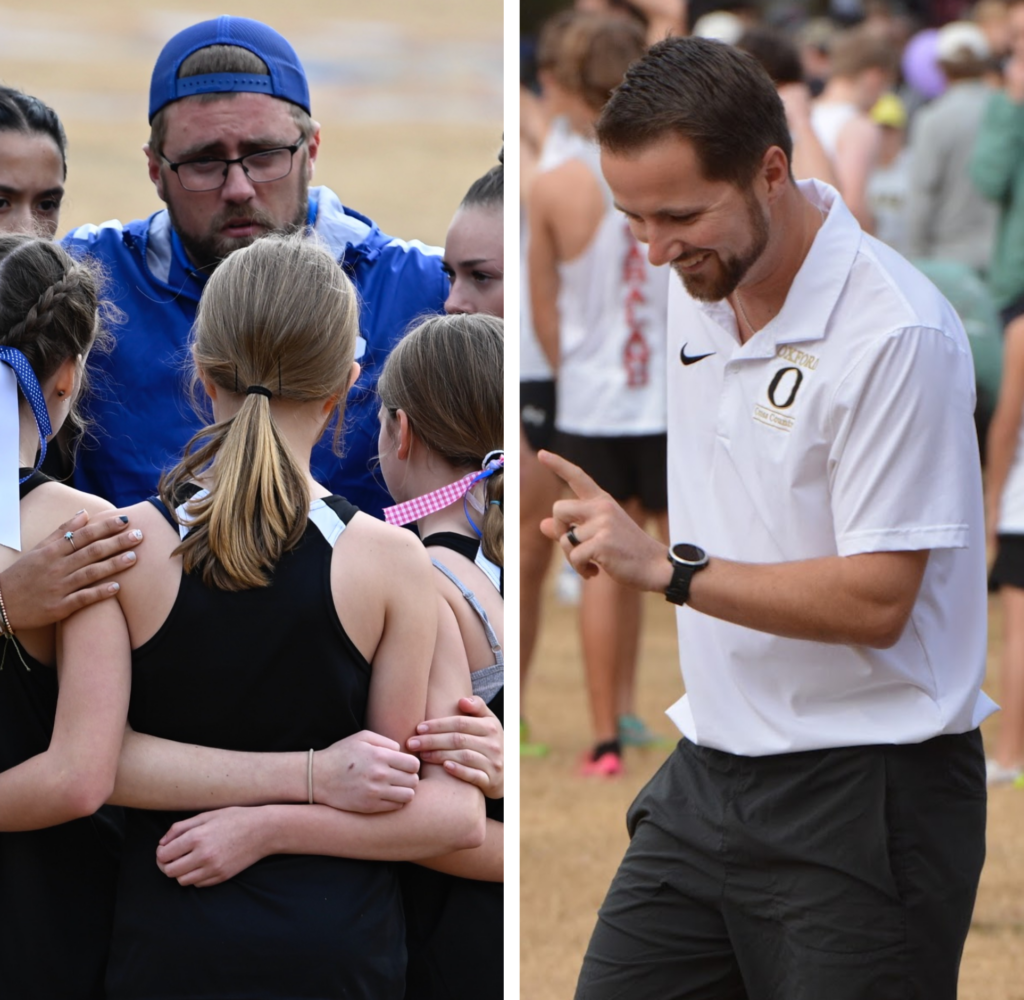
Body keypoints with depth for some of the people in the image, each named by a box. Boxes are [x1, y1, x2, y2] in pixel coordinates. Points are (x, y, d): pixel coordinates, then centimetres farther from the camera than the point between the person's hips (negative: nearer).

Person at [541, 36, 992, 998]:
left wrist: (669, 569, -25)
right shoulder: (701, 287, 7)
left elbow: (874, 600, -21)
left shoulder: (896, 334, -20)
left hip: (862, 803, -8)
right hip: (708, 777, 8)